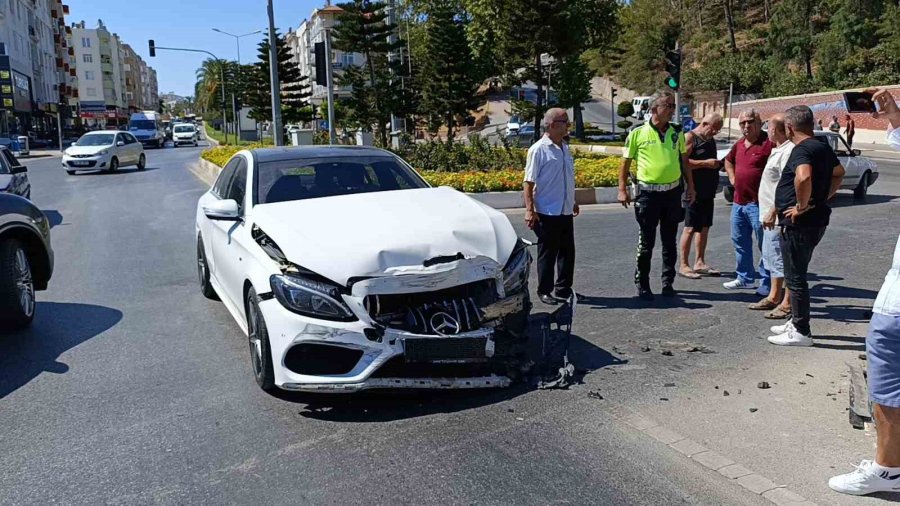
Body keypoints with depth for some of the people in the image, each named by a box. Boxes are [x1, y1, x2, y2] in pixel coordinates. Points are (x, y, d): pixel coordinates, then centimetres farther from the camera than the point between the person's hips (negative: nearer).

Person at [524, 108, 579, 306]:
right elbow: (529, 182, -14)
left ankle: (564, 288, 24)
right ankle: (544, 291, 14)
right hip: (547, 213, -7)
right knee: (547, 253, 2)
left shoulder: (565, 148, 13)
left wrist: (573, 202, 25)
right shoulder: (538, 150, -11)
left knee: (567, 252, 12)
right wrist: (530, 210, -19)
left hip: (565, 212, 8)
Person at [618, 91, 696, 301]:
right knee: (646, 242, 3)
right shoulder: (638, 133, -5)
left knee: (669, 241, 11)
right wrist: (622, 190, -6)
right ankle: (642, 285, 13)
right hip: (648, 193, -4)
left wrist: (690, 186, 13)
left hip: (673, 192, 4)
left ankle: (668, 283, 23)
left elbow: (684, 161, 16)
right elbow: (626, 163, 0)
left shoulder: (677, 133, 7)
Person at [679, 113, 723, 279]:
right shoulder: (690, 138, -9)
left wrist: (717, 164, 9)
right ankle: (684, 265, 1)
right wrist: (706, 163, -21)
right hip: (694, 191, -9)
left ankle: (700, 262, 21)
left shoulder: (711, 140, 18)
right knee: (690, 228, -5)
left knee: (704, 227, 12)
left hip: (708, 191, 9)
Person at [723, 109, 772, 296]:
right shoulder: (739, 144, 13)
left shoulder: (769, 143, -13)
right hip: (739, 201, 9)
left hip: (758, 203, -9)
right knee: (740, 241, 17)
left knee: (764, 245, -2)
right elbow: (728, 160, 33)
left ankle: (767, 283, 6)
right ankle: (745, 277, 30)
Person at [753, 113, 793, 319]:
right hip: (771, 214, 11)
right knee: (771, 256, 18)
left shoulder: (788, 152, -18)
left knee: (781, 259, -5)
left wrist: (773, 212, -26)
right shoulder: (779, 150, 15)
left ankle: (787, 304, 2)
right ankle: (774, 297, 29)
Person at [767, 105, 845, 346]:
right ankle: (796, 322, 29)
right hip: (817, 220, 10)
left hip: (798, 224, -9)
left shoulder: (801, 150, -18)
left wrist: (802, 205, -25)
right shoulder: (823, 148, 12)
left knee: (796, 277, -1)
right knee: (797, 275, 20)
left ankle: (801, 332, 7)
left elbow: (804, 176, -39)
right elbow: (839, 173, 29)